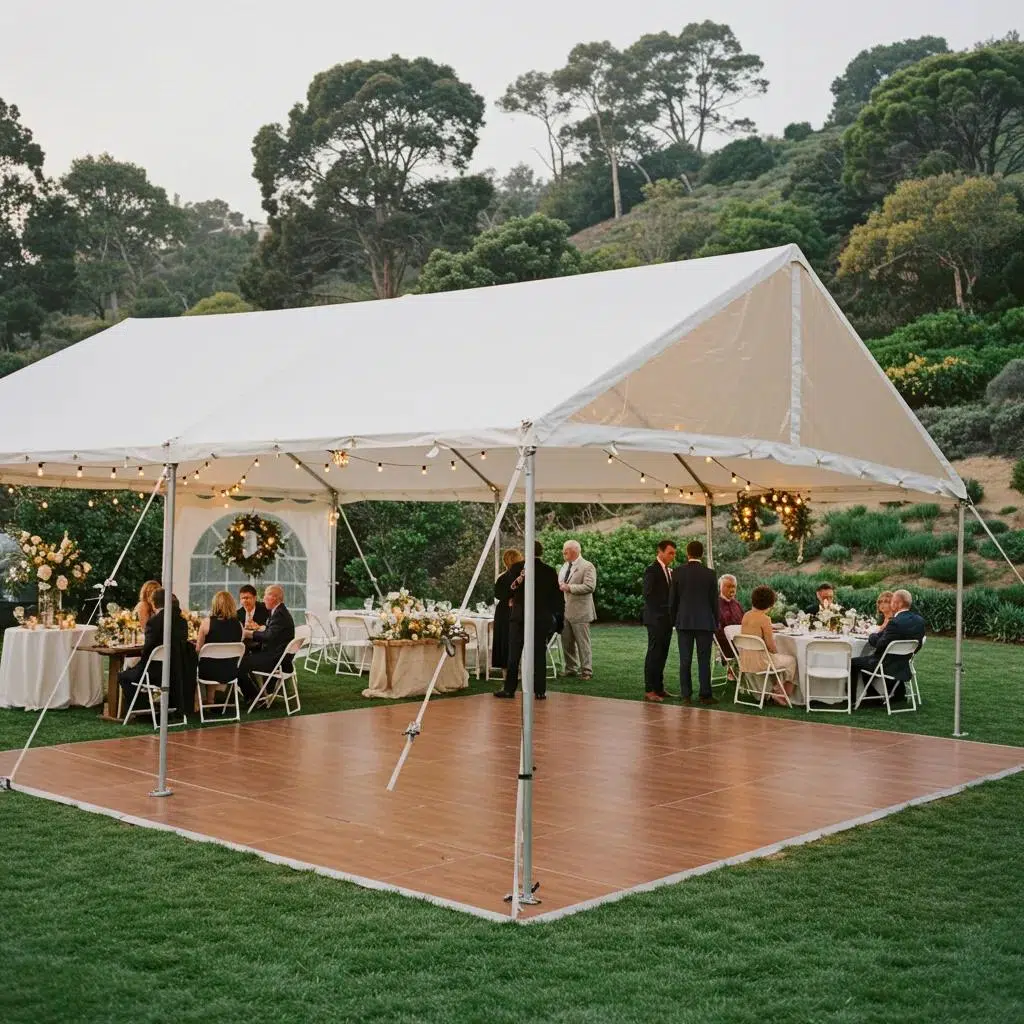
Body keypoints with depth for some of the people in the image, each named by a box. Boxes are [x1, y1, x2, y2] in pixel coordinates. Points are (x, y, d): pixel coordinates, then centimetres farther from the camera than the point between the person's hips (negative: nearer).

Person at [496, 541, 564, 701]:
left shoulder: (517, 568, -5)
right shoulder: (550, 572, -1)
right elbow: (558, 597, 2)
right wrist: (557, 619, 8)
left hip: (518, 617, -1)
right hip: (541, 618, 1)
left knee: (514, 654, 6)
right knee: (539, 654, 5)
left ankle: (509, 689, 8)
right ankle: (540, 691, 6)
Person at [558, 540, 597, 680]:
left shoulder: (587, 566, -10)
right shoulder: (565, 565, 15)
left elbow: (590, 586, -20)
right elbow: (560, 582, 28)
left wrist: (569, 587, -23)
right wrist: (559, 586, 5)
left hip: (579, 611, -8)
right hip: (564, 610, 8)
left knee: (583, 642, -1)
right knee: (566, 642, 12)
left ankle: (586, 671, 6)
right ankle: (571, 669, 23)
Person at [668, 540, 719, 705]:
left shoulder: (678, 572, -3)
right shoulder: (710, 573, -4)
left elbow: (672, 599, 2)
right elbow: (714, 600, 1)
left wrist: (673, 620, 13)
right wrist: (716, 622, 11)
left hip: (683, 621, 1)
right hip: (705, 622, -1)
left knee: (685, 660, 4)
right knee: (704, 659, 2)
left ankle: (686, 695, 5)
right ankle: (705, 695, 2)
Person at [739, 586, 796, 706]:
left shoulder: (746, 616, 4)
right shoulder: (764, 619, -19)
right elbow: (770, 646, -16)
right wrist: (776, 652, 3)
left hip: (745, 661, 8)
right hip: (759, 662, -8)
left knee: (780, 658, 32)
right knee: (791, 660, 17)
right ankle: (778, 692, 22)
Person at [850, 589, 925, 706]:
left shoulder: (895, 622, -28)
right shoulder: (919, 621, -4)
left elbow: (880, 645, -21)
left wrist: (874, 635, 1)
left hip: (888, 666, -8)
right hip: (904, 665, 8)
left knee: (854, 663, 7)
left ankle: (852, 698, 17)